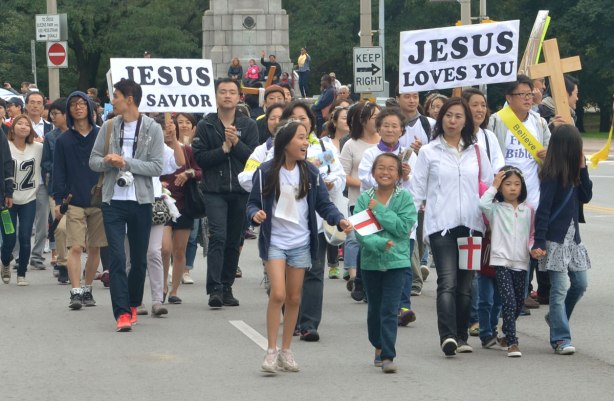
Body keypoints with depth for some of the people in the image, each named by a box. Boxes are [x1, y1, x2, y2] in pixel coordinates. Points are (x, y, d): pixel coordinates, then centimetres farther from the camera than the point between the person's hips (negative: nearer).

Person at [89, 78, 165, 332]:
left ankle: (132, 305, 28)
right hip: (113, 201, 1)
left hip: (140, 201, -1)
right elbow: (94, 160, 8)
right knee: (116, 258, -9)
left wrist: (126, 162, -16)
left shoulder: (152, 129, -3)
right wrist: (108, 162, -14)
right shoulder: (109, 127, 5)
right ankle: (122, 313, -11)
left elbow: (157, 167, -9)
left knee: (139, 259, 10)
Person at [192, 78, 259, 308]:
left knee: (234, 241, 7)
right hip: (215, 191, -2)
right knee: (218, 237, -15)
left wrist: (236, 143, -15)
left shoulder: (248, 125, 8)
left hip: (241, 191, 2)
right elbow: (199, 157, -4)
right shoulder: (205, 125, 4)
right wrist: (223, 149, -13)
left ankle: (227, 287, 16)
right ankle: (215, 289, -18)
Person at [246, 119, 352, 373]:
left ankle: (286, 350, 20)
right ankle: (271, 350, -6)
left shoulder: (311, 173, 2)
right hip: (274, 242, -3)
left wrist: (339, 220, -13)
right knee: (278, 294, -15)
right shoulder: (266, 172, -6)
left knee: (294, 298, 8)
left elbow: (324, 204, 4)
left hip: (301, 244, 3)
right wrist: (255, 214, -23)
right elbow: (253, 203, -1)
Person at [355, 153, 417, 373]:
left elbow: (404, 227, -15)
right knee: (375, 309, 16)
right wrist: (380, 243, -26)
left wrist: (379, 210, -16)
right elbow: (359, 230, -10)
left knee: (389, 310, -9)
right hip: (370, 261, 2)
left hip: (397, 261, -2)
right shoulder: (364, 198, -2)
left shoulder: (404, 198, -5)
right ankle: (379, 346, 36)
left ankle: (387, 356, -7)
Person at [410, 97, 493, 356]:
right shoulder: (429, 152, 6)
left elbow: (489, 186, 18)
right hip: (441, 225, -3)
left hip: (471, 225, 3)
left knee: (465, 285, 6)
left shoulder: (476, 151, 14)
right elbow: (416, 189, 5)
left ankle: (461, 337, 14)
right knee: (447, 283, -16)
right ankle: (447, 336, -26)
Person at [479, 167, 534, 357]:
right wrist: (494, 186, -12)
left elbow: (532, 235, 11)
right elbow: (482, 204, -21)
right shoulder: (496, 209, 0)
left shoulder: (528, 210, 8)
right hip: (501, 261, -4)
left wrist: (533, 248, -8)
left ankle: (507, 333, 37)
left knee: (519, 302, 13)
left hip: (521, 262, 4)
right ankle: (512, 343, -13)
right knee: (509, 301, -14)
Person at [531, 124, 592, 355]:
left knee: (580, 284, 9)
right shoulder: (552, 175, -14)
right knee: (560, 288, -7)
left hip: (572, 236, 8)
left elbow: (586, 197, 7)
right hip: (555, 239, -8)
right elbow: (543, 209, -16)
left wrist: (582, 169, -2)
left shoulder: (572, 173, 10)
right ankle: (561, 338, -3)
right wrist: (539, 243, -20)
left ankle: (556, 317, 31)